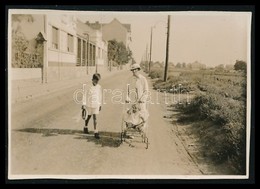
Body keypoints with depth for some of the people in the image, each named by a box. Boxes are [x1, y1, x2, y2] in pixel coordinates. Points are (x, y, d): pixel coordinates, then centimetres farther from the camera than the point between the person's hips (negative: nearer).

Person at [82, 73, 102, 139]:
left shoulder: (99, 87, -2)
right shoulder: (88, 87, -9)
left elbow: (100, 96, 7)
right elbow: (85, 96, -5)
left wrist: (100, 105, 11)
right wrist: (83, 105, -7)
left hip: (96, 105, 1)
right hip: (88, 104, -1)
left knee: (95, 118, -4)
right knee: (88, 117, 14)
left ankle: (95, 132, -4)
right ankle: (85, 127, 40)